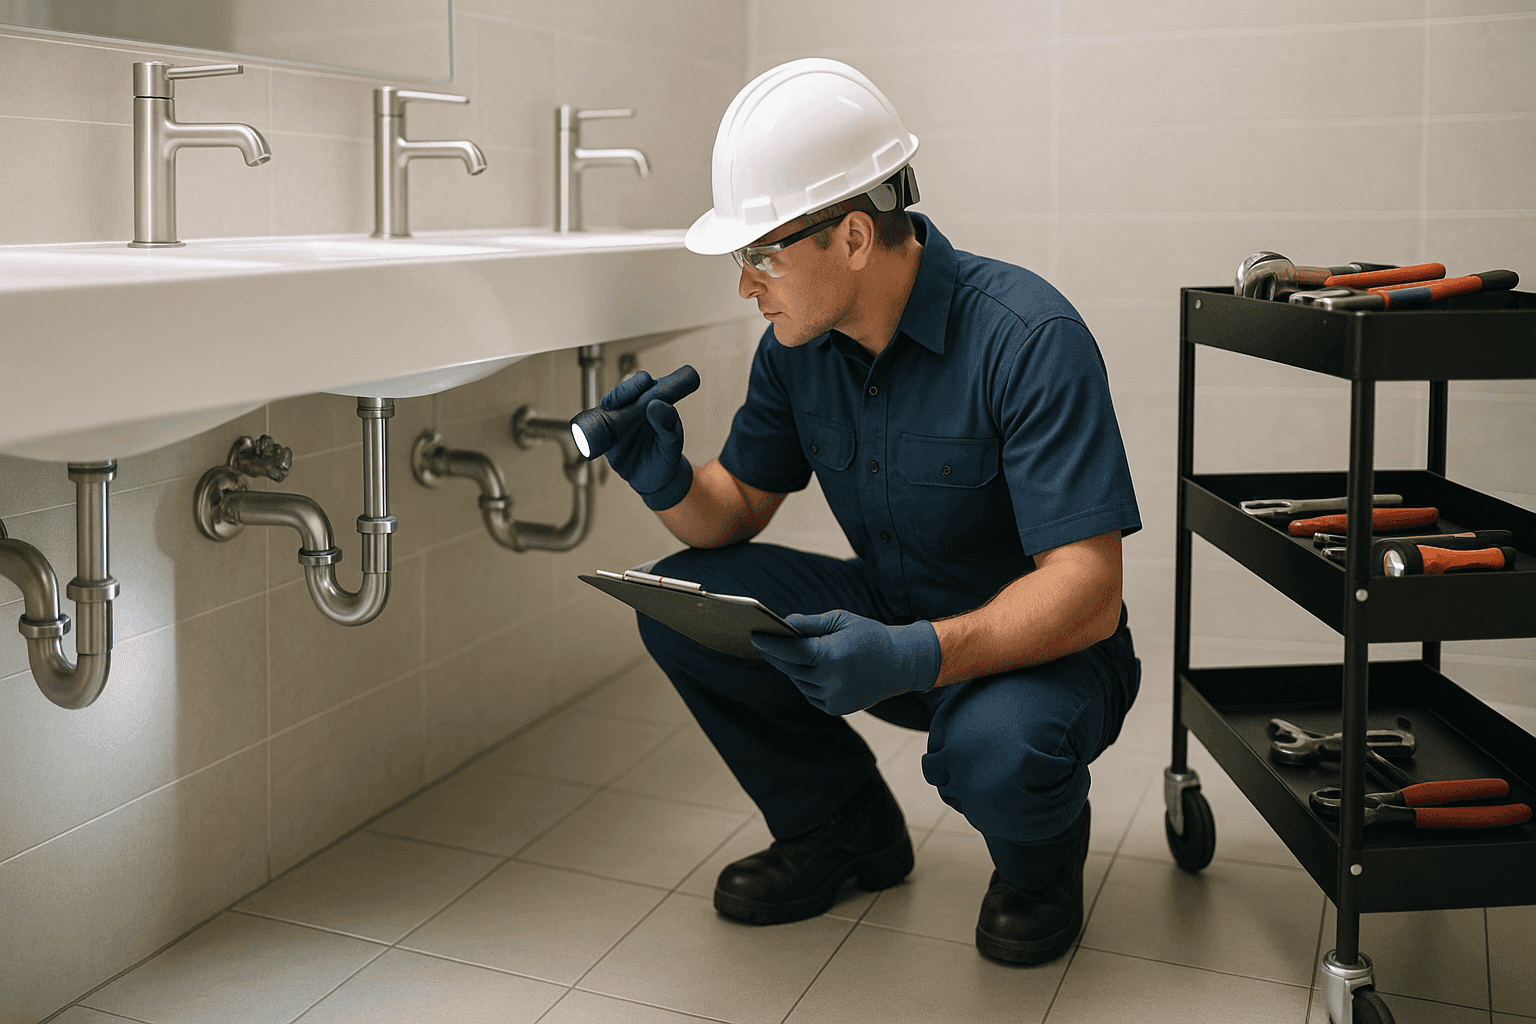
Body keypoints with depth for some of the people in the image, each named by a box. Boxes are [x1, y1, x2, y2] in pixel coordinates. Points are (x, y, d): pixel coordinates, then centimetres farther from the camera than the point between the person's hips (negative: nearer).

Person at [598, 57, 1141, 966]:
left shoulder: (1029, 337, -26)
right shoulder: (799, 343, -5)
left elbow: (1086, 591, -31)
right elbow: (740, 506, 4)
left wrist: (918, 655, -46)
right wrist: (670, 484, -19)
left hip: (1035, 646, -6)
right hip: (892, 623, 6)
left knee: (994, 753, -38)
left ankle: (1043, 859, 2)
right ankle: (843, 825, 9)